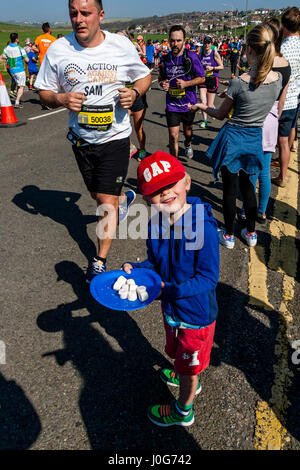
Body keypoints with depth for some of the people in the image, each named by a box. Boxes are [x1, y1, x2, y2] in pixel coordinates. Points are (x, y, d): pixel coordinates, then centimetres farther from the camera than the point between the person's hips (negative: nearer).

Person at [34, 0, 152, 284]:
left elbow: (144, 76, 8)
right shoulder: (58, 49, -4)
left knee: (107, 201, -7)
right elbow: (44, 93, 3)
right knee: (97, 195, 20)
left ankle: (100, 261, 10)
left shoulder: (122, 46, -6)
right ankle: (124, 195, 56)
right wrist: (60, 98, -20)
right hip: (81, 138, 3)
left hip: (114, 136, -3)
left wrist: (134, 93, -14)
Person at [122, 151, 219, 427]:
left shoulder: (202, 227, -31)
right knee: (177, 352, 33)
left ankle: (183, 411, 47)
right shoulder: (156, 225, -11)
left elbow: (208, 278, -27)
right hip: (171, 307, 7)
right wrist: (134, 269, -15)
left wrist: (167, 289, -32)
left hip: (196, 313, -6)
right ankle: (186, 379, 66)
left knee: (189, 367, 19)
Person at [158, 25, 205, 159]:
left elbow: (202, 78, -5)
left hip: (188, 102, 0)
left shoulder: (191, 57, -8)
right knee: (173, 136, -7)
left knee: (187, 130, 21)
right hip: (172, 104, 1)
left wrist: (186, 83, -21)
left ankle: (187, 144, 55)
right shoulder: (165, 59, 0)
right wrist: (162, 83, -9)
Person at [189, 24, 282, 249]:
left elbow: (220, 114, -7)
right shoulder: (278, 78, -7)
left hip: (233, 138, -5)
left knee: (230, 188, 9)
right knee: (247, 184, 21)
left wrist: (201, 106, 11)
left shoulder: (239, 82, -21)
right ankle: (251, 233, 31)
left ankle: (229, 235, 23)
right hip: (255, 139, 5)